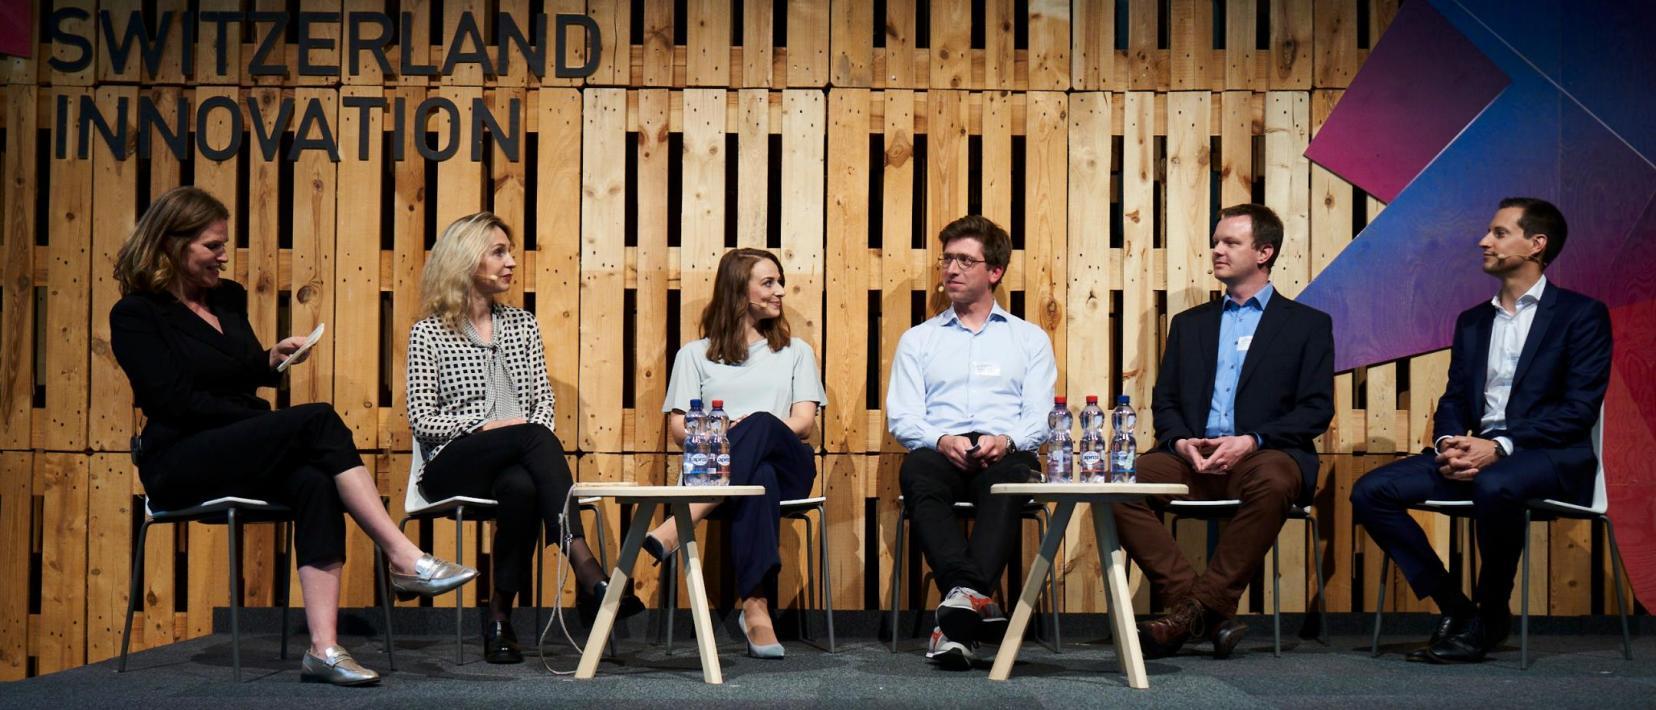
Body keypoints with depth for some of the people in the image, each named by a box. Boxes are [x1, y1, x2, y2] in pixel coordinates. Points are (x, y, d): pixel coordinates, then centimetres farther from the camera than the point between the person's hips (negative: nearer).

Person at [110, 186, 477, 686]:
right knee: (317, 421, -29)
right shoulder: (136, 315, -4)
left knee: (315, 483, -31)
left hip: (241, 455, 6)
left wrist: (271, 361, 6)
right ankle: (404, 560, -34)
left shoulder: (229, 298, 16)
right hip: (179, 466, -6)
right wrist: (267, 421, -14)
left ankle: (324, 648, -41)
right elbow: (177, 401, -14)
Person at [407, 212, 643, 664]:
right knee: (534, 438, -36)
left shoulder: (522, 324, 19)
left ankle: (501, 613, -31)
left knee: (522, 486, -38)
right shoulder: (429, 333, 6)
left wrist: (535, 435, -8)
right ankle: (587, 571, -48)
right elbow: (421, 421, -2)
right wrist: (485, 425, -14)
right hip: (452, 466, -3)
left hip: (515, 462, 3)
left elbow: (544, 399, 14)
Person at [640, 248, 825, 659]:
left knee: (761, 424, -38)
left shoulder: (795, 352, 25)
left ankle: (678, 528, -51)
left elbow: (804, 422, 10)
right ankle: (756, 607, -54)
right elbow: (678, 428, 11)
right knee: (759, 480, -41)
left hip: (785, 465, 1)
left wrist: (749, 433, -11)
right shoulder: (696, 354, 22)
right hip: (718, 468, -1)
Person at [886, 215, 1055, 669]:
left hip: (1003, 453, -1)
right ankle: (974, 600, -49)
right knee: (917, 474, -37)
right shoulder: (918, 340, 23)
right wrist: (941, 440, -13)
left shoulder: (1029, 338, 22)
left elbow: (1040, 416, 9)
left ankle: (960, 604, -50)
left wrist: (1006, 441, -15)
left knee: (1010, 479, -38)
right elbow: (901, 416, 10)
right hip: (939, 450, 1)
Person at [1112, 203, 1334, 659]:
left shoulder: (1307, 324, 12)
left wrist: (1251, 441, -14)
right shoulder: (1189, 324, 23)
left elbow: (1317, 409, 1)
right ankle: (1209, 617, -26)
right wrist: (1182, 441, -6)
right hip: (1193, 457, 3)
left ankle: (1197, 608, -29)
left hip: (1262, 455, -3)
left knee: (1273, 483, -40)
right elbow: (1164, 403, 18)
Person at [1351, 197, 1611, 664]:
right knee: (1371, 492, -15)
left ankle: (1489, 618, -17)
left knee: (1494, 486, -41)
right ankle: (1454, 607, -8)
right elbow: (1453, 401, 16)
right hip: (1474, 454, 6)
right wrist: (1449, 445, -9)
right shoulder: (1472, 321, 20)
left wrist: (1501, 447, -21)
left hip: (1548, 456, -6)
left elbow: (1580, 408, -10)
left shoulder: (1581, 314, 1)